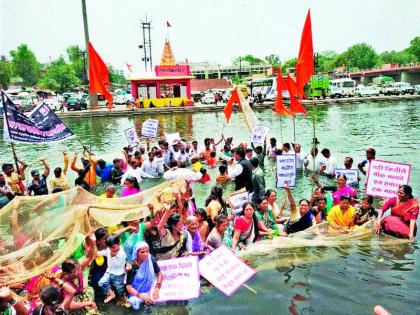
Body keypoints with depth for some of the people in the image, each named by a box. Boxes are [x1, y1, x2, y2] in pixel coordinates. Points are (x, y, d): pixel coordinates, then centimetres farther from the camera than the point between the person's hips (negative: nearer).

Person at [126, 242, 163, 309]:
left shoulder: (151, 259, -11)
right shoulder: (132, 267, -18)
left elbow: (159, 274, -3)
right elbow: (128, 287, -18)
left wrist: (157, 288, -18)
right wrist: (141, 296, -30)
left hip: (150, 289, 2)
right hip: (137, 292, -2)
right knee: (134, 301, -25)